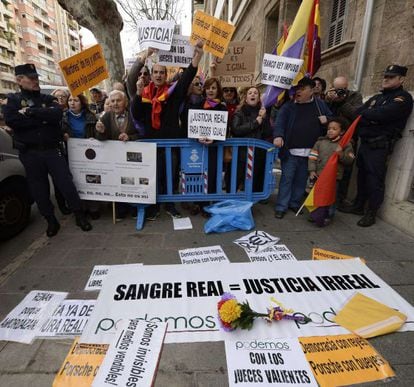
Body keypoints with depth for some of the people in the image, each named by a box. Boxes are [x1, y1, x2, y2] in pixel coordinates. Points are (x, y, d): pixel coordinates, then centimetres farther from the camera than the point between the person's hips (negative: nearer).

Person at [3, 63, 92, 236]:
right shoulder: (13, 99, 6)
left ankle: (80, 216, 12)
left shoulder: (48, 99, 9)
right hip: (29, 153, 1)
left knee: (66, 183, -1)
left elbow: (56, 114, -12)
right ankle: (51, 221, 22)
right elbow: (11, 120, -13)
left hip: (53, 150, 0)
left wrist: (30, 111, -15)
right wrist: (43, 118, -13)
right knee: (39, 189, 7)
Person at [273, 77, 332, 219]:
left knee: (301, 180, 12)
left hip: (310, 153, 3)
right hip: (290, 151, -2)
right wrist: (278, 136, -29)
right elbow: (280, 121, -11)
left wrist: (326, 120, -5)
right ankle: (281, 207, 8)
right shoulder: (289, 105, 2)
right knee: (286, 179, 1)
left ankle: (295, 203, 27)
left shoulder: (320, 104, 9)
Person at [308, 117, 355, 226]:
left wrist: (341, 154, -23)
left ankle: (328, 216, 20)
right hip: (318, 175, 3)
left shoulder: (346, 145, 0)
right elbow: (312, 156, 3)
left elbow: (349, 160, -5)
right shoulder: (320, 141, 4)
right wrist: (312, 170, -4)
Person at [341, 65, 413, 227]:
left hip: (379, 146, -7)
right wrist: (372, 119, -11)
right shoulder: (376, 97, 21)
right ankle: (358, 206, 24)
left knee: (375, 180, -4)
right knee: (362, 176, 12)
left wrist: (365, 113, -1)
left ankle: (371, 214, 5)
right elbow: (357, 113, 7)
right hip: (364, 142, 7)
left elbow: (381, 114, -19)